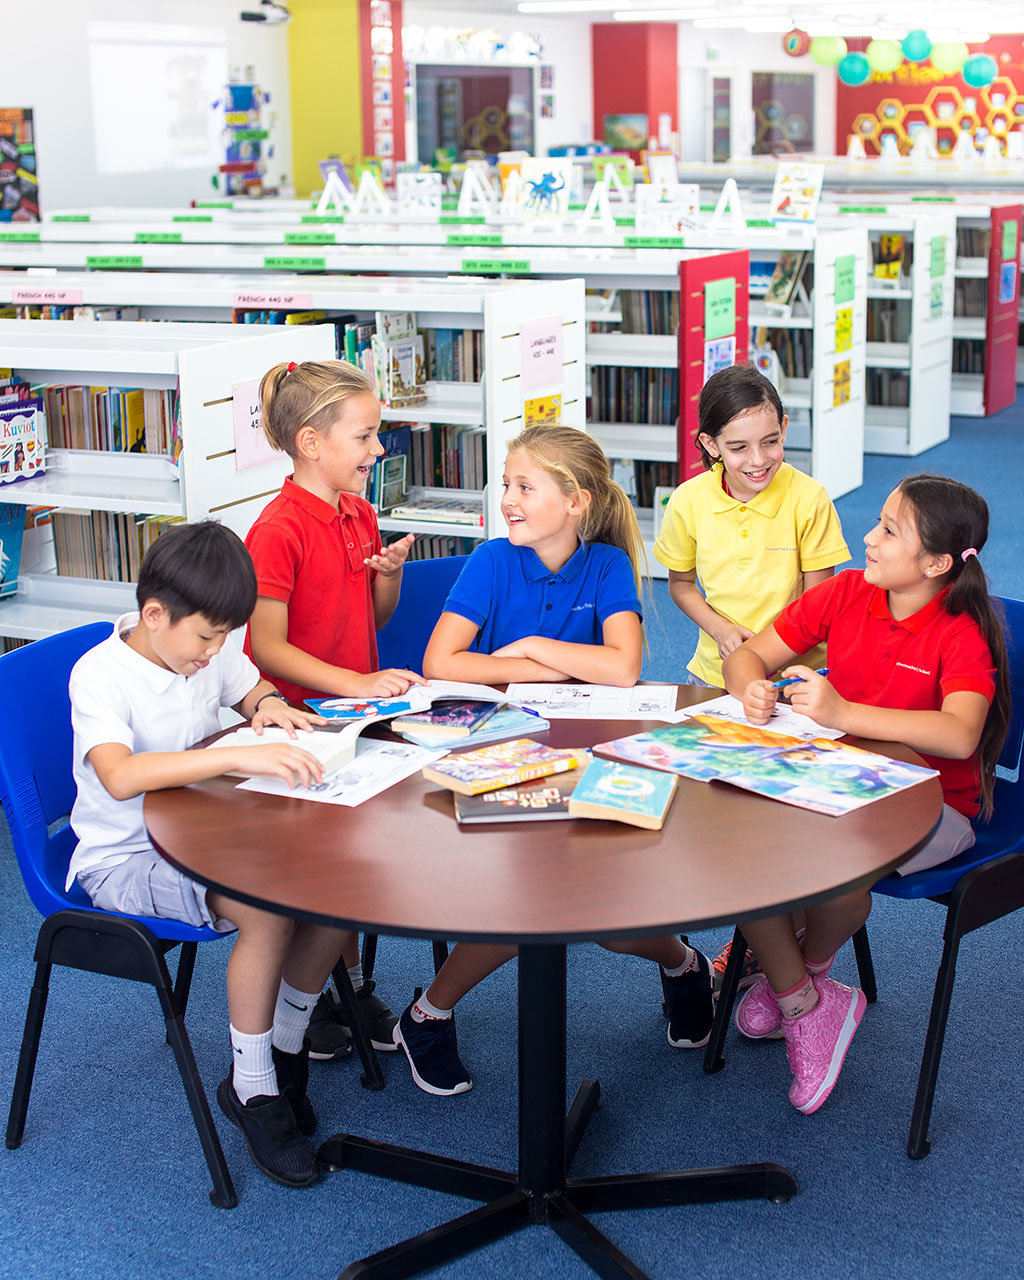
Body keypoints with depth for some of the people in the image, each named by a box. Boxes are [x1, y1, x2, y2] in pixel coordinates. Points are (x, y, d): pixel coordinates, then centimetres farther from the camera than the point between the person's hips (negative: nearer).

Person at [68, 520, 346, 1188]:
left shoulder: (209, 650, 0)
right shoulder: (99, 675, -21)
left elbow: (253, 690, 23)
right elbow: (120, 777, -40)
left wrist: (270, 704, -3)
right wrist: (241, 755, -46)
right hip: (123, 858, -7)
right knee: (269, 910, -30)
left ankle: (286, 1050, 6)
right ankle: (252, 1090, -9)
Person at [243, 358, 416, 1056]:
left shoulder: (359, 515, 7)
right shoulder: (279, 530, -19)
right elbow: (266, 645, -21)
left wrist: (391, 571, -5)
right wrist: (356, 683, -26)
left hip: (357, 708, 7)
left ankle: (352, 983, 27)